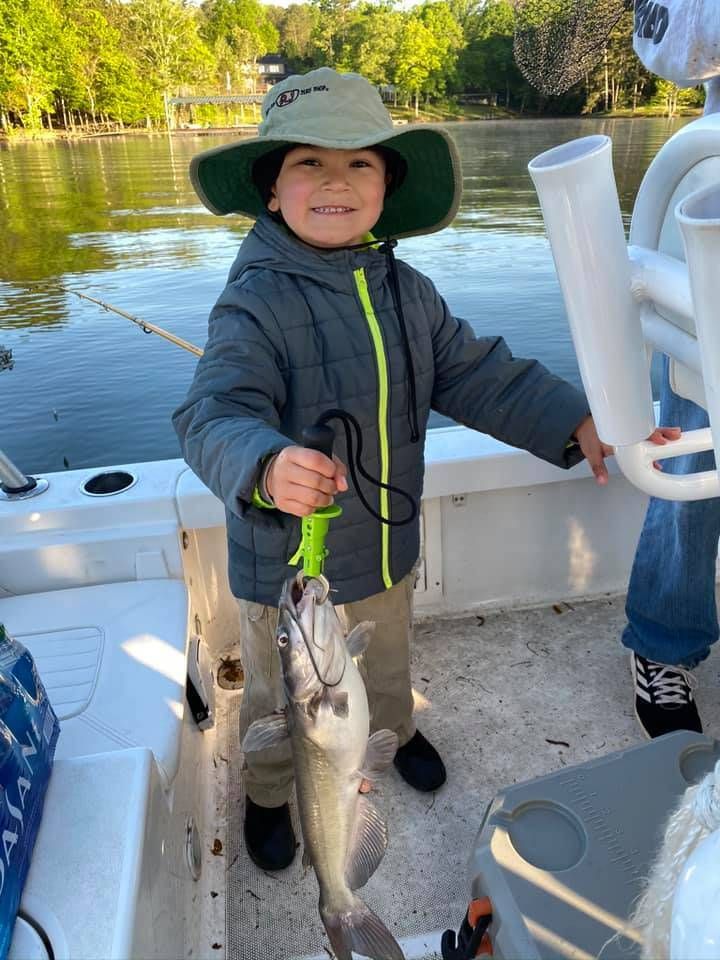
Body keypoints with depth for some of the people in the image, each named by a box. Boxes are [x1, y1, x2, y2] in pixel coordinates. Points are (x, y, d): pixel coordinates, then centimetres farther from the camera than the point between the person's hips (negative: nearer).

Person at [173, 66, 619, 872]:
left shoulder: (408, 291, -4)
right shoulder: (255, 305, -24)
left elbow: (475, 373, -2)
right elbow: (215, 414, -35)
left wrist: (575, 421, -11)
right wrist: (265, 467, -57)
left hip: (388, 544, 5)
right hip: (286, 566, -5)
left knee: (388, 663, 33)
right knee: (280, 698, 21)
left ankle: (397, 731, 65)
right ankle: (267, 793, 51)